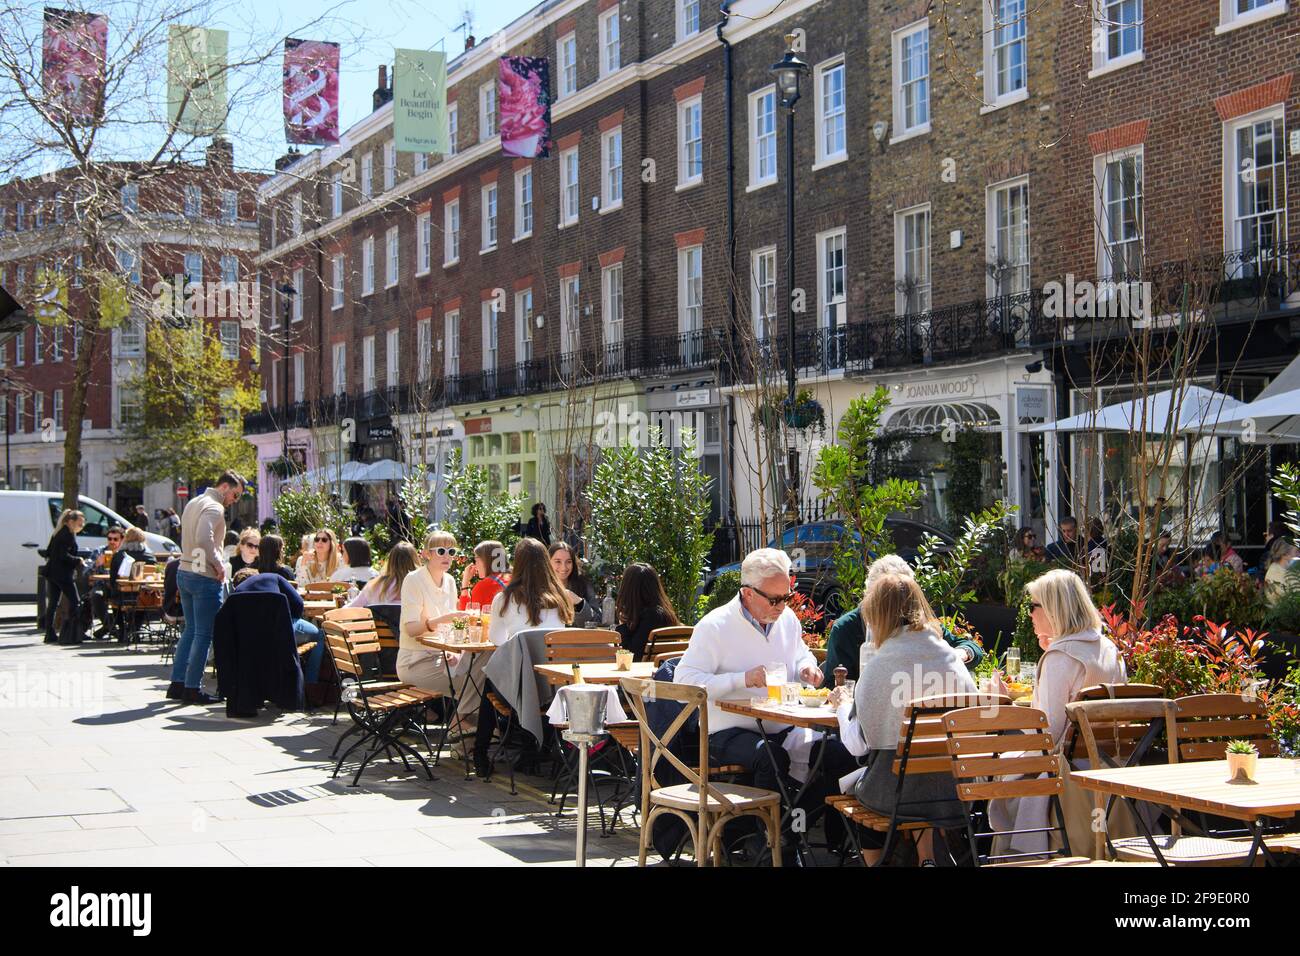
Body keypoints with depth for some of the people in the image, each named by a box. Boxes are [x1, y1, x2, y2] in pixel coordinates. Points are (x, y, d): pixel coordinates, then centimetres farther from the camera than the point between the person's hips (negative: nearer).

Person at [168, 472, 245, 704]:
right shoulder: (214, 507, -15)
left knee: (190, 630, 16)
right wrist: (218, 564, -19)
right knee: (204, 634, -2)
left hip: (185, 573, 10)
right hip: (204, 578, -10)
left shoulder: (194, 502, 17)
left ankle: (177, 683, 17)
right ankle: (192, 688, 1)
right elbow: (204, 539, -30)